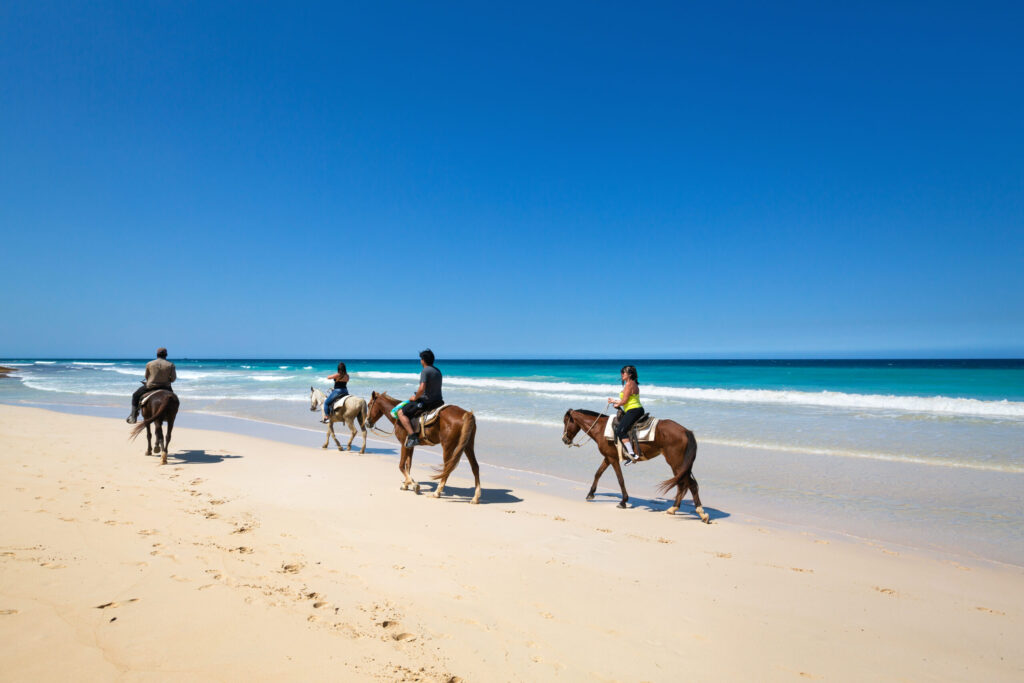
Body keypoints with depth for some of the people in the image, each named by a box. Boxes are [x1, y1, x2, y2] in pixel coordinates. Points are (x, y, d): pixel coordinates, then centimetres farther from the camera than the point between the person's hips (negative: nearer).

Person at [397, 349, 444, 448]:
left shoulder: (425, 371, -15)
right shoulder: (438, 371, 12)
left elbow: (422, 388, -27)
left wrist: (415, 398, -9)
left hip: (426, 402, -8)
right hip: (438, 401, 9)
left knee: (401, 413, -3)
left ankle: (412, 436, -15)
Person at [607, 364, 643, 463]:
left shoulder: (629, 384, -12)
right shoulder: (634, 384, 19)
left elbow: (624, 401, -14)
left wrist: (617, 405, 5)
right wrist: (615, 401, 25)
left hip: (633, 411, -11)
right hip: (638, 410, 11)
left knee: (620, 431, -20)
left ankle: (632, 454, -30)